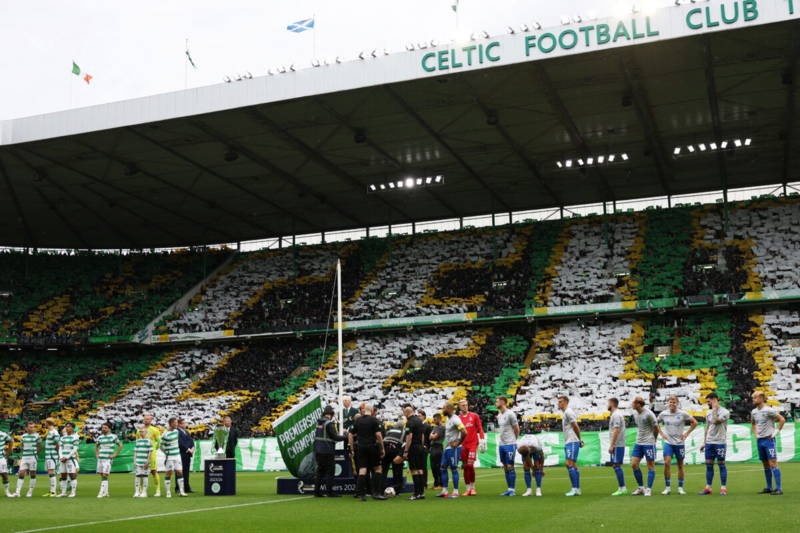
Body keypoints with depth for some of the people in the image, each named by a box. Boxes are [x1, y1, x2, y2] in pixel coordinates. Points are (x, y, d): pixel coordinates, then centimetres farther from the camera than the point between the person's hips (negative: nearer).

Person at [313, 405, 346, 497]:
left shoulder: (319, 422, 9)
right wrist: (344, 436, 0)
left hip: (318, 451, 7)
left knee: (320, 470, 15)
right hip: (327, 451, -7)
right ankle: (330, 492, 2)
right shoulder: (329, 423, -14)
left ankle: (317, 491, 16)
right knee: (330, 471, 1)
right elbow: (335, 437, -16)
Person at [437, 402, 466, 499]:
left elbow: (464, 432, -24)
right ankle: (444, 491, 15)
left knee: (454, 469, -5)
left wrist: (458, 443, -17)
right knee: (443, 468, 10)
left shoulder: (455, 419, -16)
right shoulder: (448, 419, 14)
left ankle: (455, 492, 1)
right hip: (447, 447, 10)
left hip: (454, 448, -10)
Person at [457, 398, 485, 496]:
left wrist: (482, 440, -5)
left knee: (470, 465, -12)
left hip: (473, 443, -2)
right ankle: (468, 489, 9)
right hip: (463, 445, 2)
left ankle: (473, 487, 2)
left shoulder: (474, 416, 4)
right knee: (465, 467, 3)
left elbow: (480, 429, 4)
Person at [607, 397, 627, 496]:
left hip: (617, 446, -10)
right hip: (618, 445, 10)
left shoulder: (616, 415, -13)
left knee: (616, 466, -9)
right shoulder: (616, 414, 18)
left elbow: (616, 430, -20)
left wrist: (611, 445, -20)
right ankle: (622, 488, 15)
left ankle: (622, 488, -8)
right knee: (617, 466, 12)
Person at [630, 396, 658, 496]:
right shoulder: (635, 413, 7)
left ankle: (649, 489, 6)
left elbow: (656, 428, -7)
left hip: (649, 443, -7)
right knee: (634, 464, 2)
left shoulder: (648, 414, -15)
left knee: (650, 465, 1)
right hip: (638, 443, 7)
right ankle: (641, 488, 13)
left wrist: (652, 439, 6)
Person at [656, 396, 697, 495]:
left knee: (680, 465, 7)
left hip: (679, 443, -1)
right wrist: (661, 433, 5)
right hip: (668, 443, 1)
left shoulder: (682, 414, -6)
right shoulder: (663, 414, 0)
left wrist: (686, 433, -3)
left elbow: (694, 423, 2)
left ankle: (680, 488, 19)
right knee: (667, 463, -12)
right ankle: (668, 487, -3)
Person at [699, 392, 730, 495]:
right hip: (709, 442, 6)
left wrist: (715, 409, -14)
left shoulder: (725, 412, -8)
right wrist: (704, 442, 17)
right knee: (709, 465, 5)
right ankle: (708, 488, 9)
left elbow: (715, 421, -24)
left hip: (720, 442, -6)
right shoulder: (709, 413, 14)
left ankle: (723, 488, 5)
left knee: (721, 464, -1)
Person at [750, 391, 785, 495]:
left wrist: (776, 432, -10)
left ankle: (778, 488, -9)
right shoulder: (753, 412, 10)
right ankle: (769, 487, 18)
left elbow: (782, 420, -10)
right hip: (759, 440, 7)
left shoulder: (769, 410, -11)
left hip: (769, 439, -7)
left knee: (773, 463, -10)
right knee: (765, 465, 11)